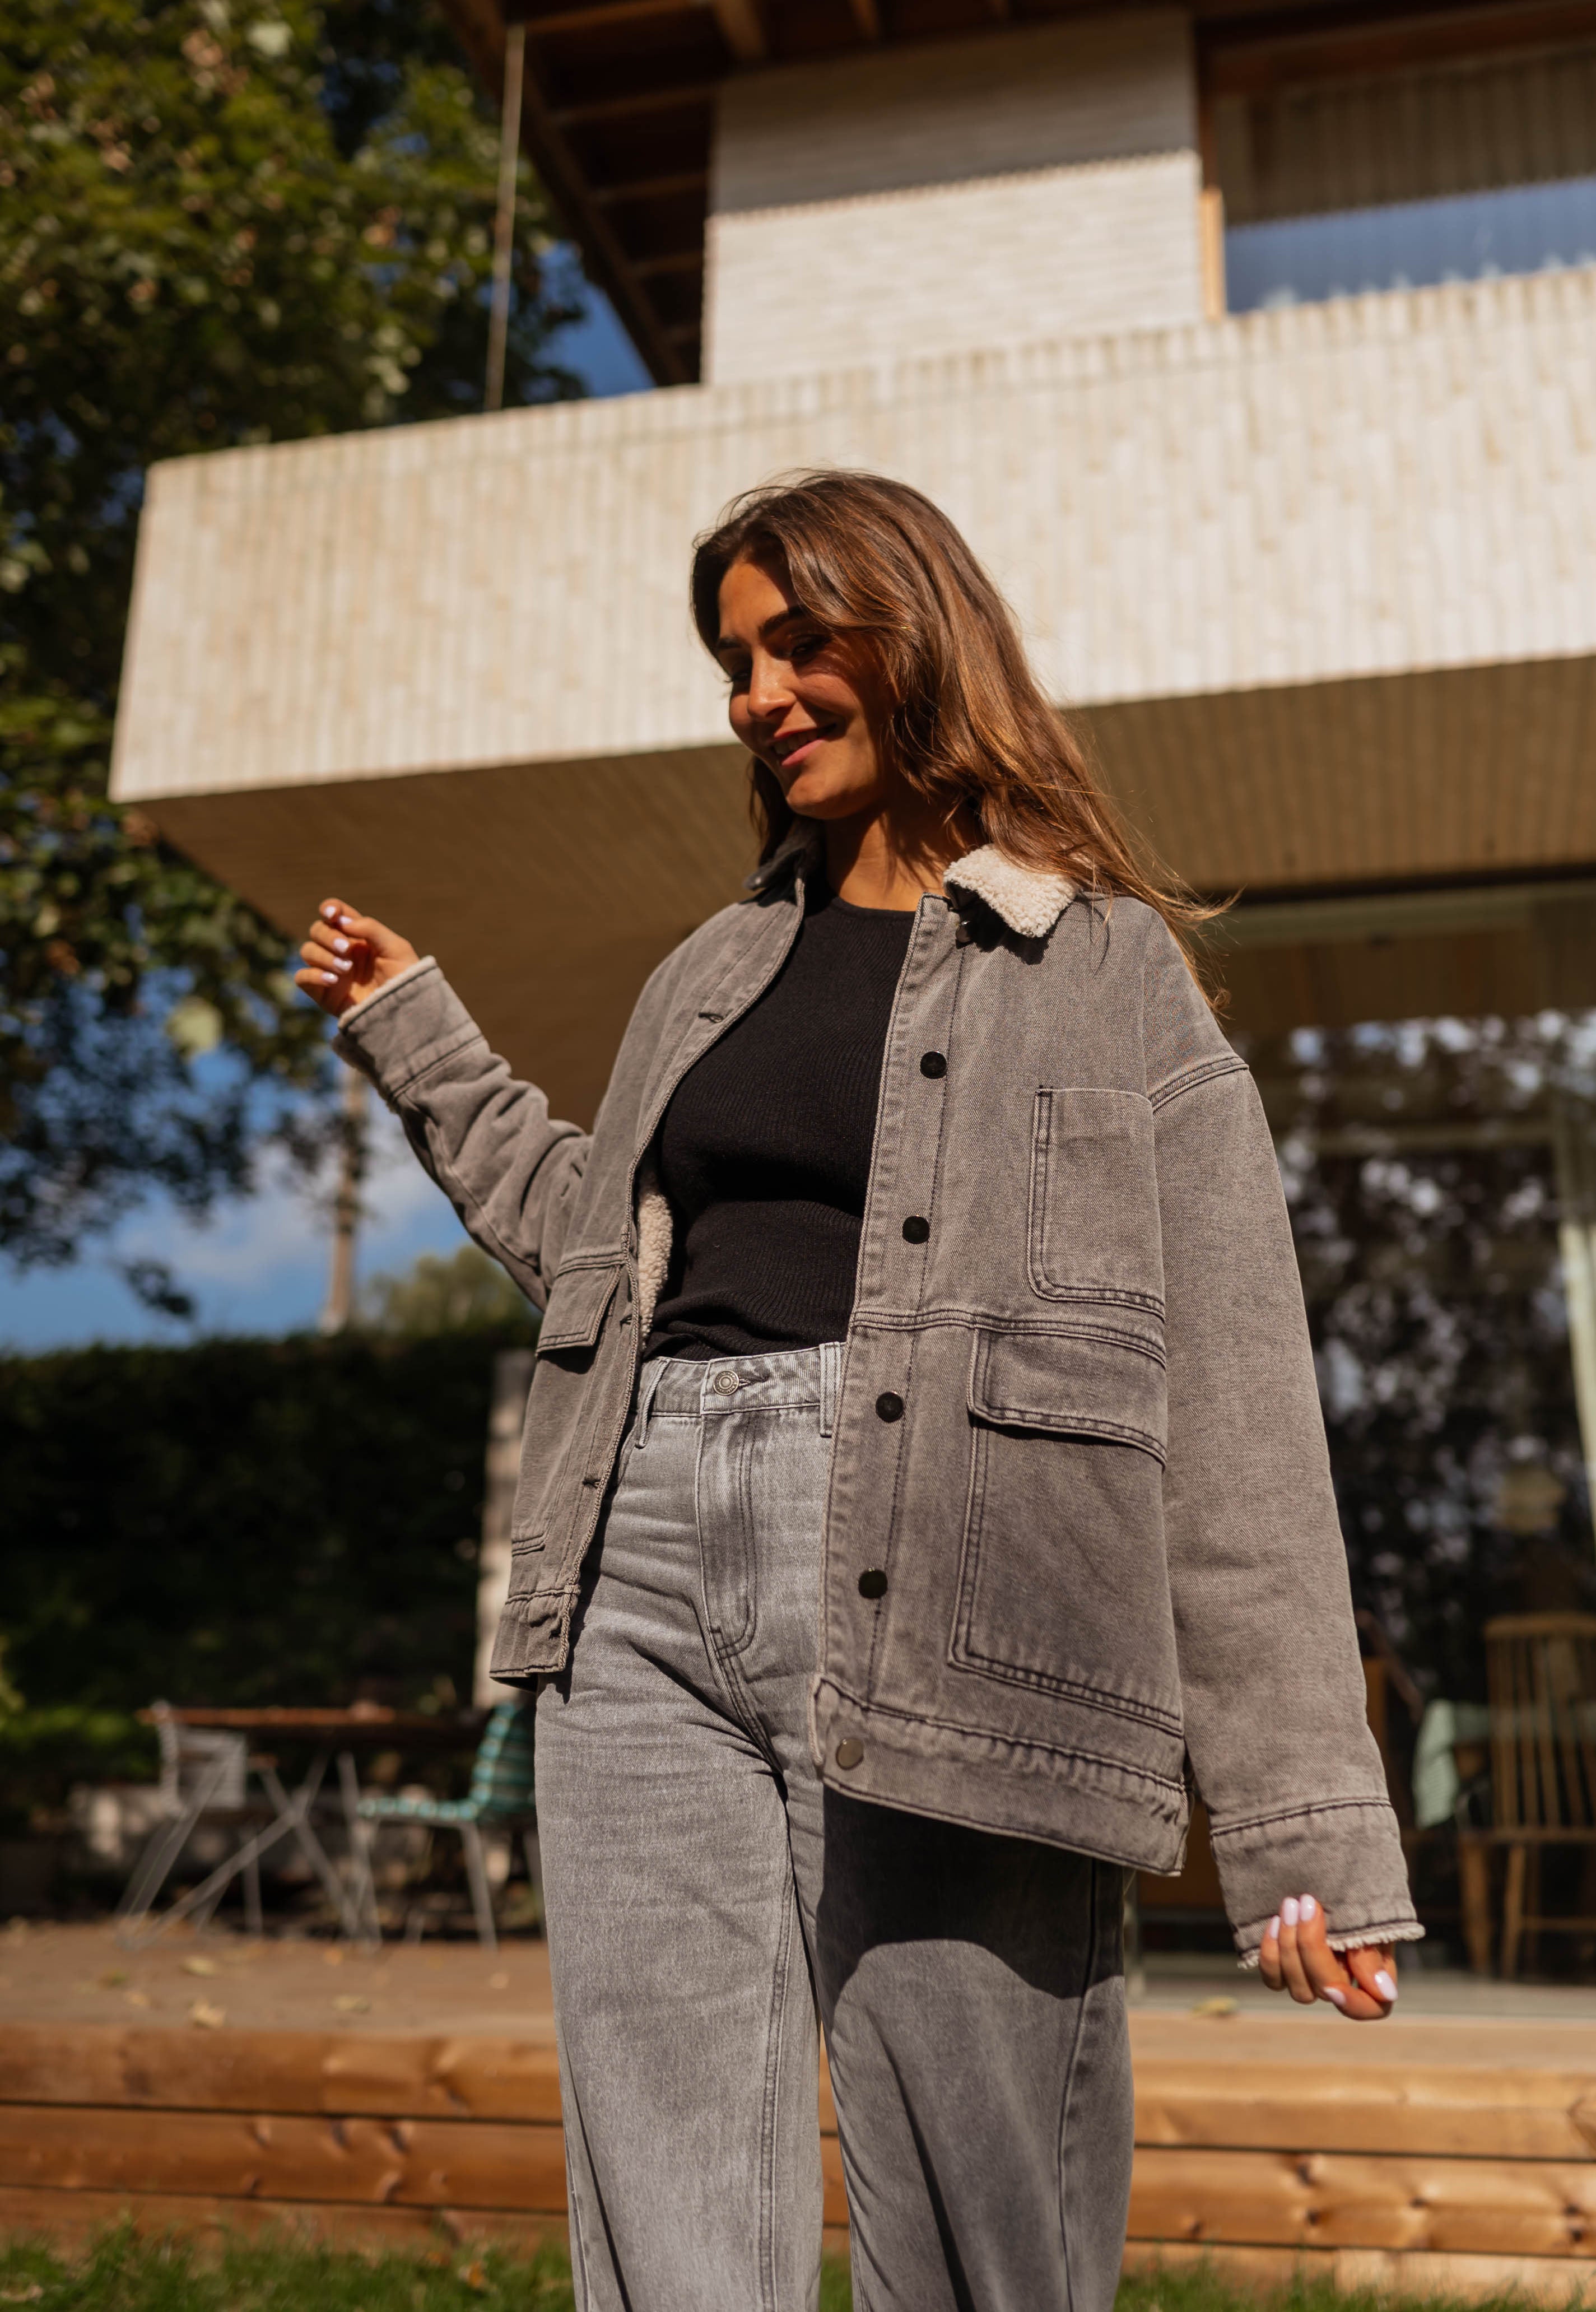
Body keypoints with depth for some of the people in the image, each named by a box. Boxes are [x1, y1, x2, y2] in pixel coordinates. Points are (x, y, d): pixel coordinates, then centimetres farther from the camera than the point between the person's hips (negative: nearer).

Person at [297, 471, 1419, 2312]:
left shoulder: (1110, 967, 6)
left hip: (941, 1614, -4)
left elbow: (1233, 1409, 0)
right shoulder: (714, 972, 22)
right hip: (648, 1592, 5)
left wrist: (1304, 1834, -5)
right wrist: (416, 1039, 32)